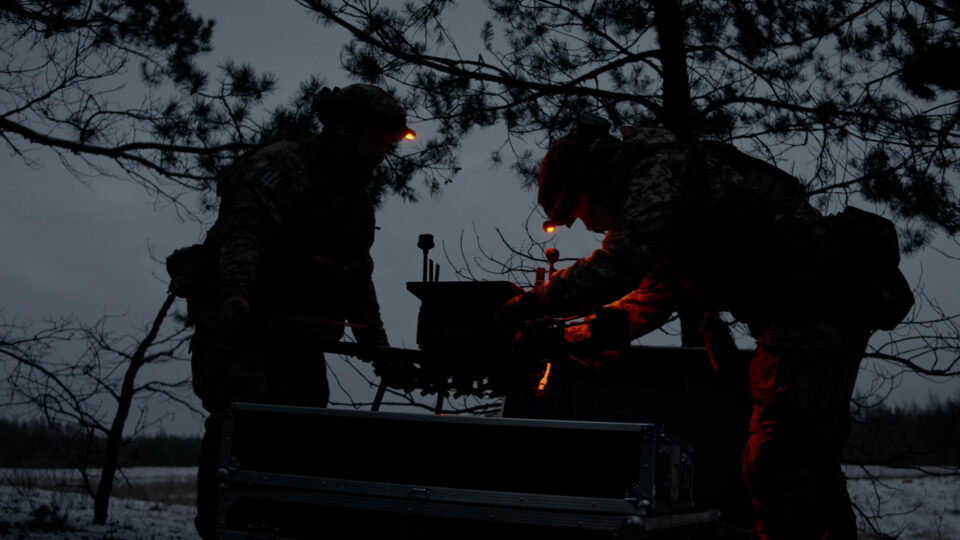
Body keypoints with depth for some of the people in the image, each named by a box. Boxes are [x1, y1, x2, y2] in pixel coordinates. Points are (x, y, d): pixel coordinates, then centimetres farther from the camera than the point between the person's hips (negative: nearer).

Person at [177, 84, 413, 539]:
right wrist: (235, 294, -42)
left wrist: (375, 341, 19)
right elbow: (244, 233, -25)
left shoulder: (354, 196, 20)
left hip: (294, 332, 8)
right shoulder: (282, 165, -9)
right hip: (238, 325, -8)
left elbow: (358, 275, 26)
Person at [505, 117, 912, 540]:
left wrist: (531, 304, -12)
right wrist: (571, 335, 20)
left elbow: (617, 265, -21)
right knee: (809, 460, 18)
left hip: (814, 310, -11)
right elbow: (652, 299, 27)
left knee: (776, 462, -12)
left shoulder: (660, 172, -10)